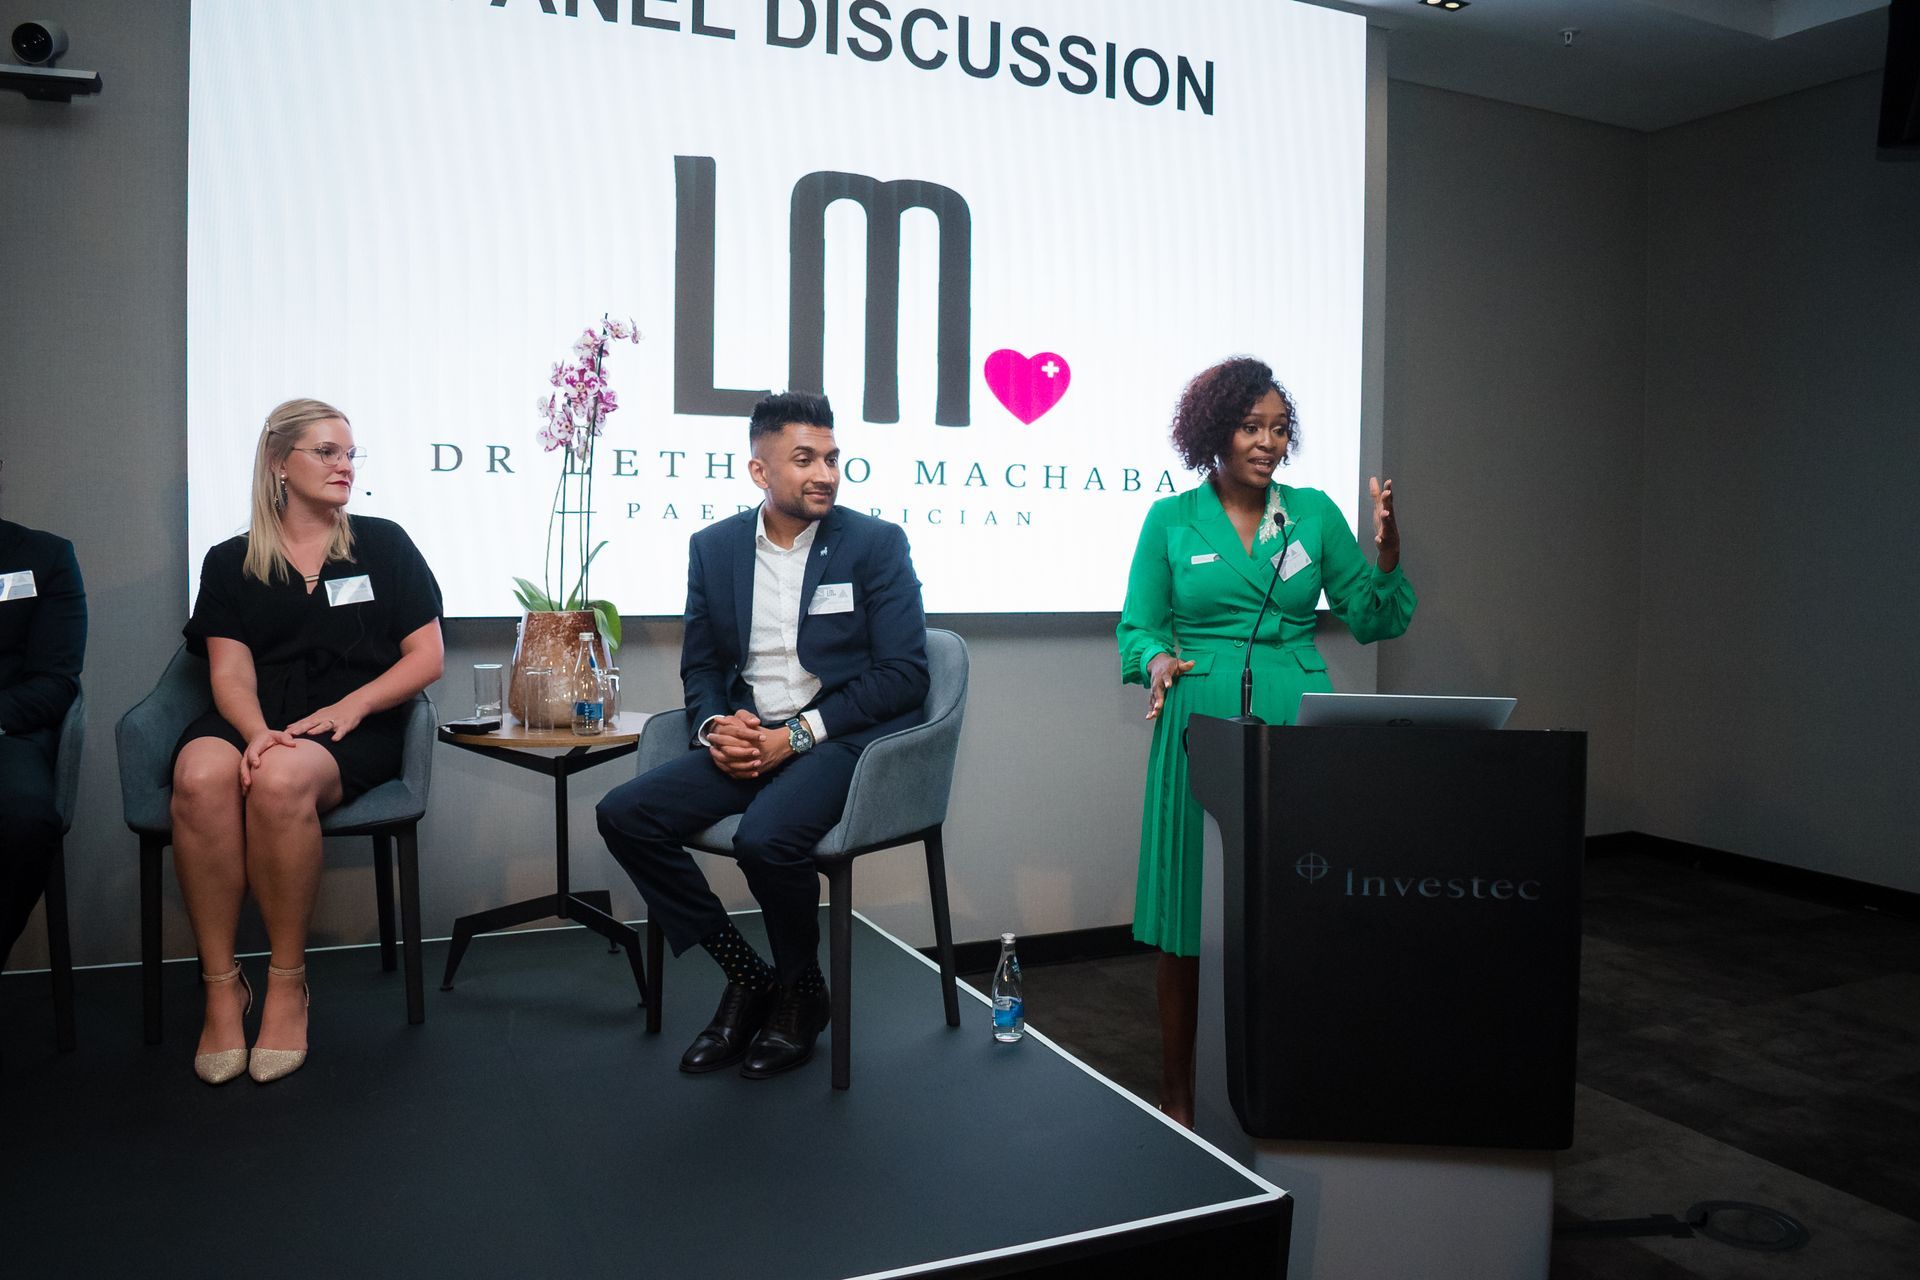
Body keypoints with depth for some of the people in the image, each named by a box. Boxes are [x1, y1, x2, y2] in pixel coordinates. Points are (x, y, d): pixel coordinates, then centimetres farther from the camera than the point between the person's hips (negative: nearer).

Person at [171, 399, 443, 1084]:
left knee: (280, 780, -36)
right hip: (251, 720, 2)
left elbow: (427, 656, 7)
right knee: (202, 775, -34)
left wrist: (351, 706, -10)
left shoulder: (382, 544, 14)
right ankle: (221, 986, -21)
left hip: (352, 726, -1)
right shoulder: (230, 563, 16)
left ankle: (288, 983, -18)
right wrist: (257, 732, -17)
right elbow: (230, 670, 5)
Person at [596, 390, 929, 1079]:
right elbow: (699, 666, 16)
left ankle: (800, 992, 1)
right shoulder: (713, 547, 10)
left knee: (765, 837, -32)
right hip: (746, 740, 5)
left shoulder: (876, 543, -2)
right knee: (623, 814, -13)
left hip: (840, 737, -5)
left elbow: (903, 674, -8)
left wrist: (797, 734, -15)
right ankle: (746, 976, 2)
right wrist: (716, 727, -8)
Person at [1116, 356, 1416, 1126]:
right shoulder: (1170, 520, 5)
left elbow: (1371, 621, 12)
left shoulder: (1314, 513, 9)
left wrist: (1387, 556, -5)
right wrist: (1156, 660, -14)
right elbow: (1137, 626, 7)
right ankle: (1177, 1098, 18)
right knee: (1187, 921, 2)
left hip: (1297, 729, 2)